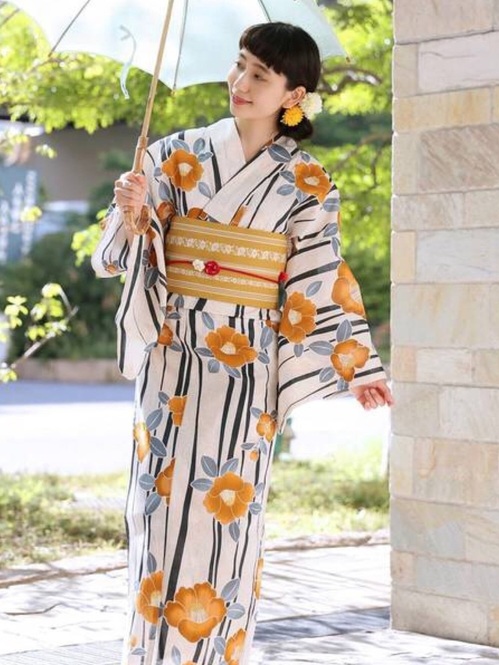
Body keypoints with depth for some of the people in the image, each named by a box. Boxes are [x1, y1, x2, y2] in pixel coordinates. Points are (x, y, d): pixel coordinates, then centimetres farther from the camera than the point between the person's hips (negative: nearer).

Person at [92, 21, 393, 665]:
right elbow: (129, 252, 4)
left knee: (229, 512, 2)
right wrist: (131, 212, -18)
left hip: (247, 367, 0)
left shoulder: (305, 184, 3)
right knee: (165, 503, -1)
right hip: (174, 354, 0)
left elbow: (322, 280, 3)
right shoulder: (179, 155, 3)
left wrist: (357, 367, -2)